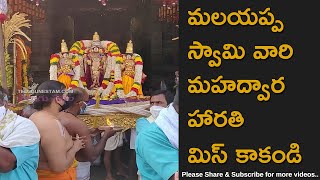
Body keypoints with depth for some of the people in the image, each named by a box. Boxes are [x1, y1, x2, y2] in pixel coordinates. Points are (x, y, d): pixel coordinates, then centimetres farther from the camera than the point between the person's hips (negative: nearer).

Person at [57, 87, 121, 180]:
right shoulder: (78, 124, -28)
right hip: (79, 169, -8)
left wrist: (96, 130, 13)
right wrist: (106, 135, -14)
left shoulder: (59, 115, -4)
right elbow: (92, 156, -26)